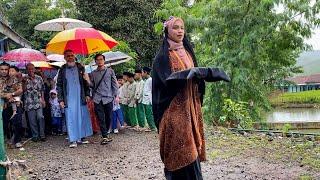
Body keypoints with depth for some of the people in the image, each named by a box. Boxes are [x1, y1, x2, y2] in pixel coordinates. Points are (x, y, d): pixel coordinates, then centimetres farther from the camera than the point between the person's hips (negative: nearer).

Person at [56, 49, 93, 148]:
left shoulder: (80, 67, 6)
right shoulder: (62, 70, 4)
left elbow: (85, 82, 9)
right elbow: (58, 85, 5)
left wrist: (87, 94, 1)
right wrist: (60, 100, -2)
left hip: (81, 98, 1)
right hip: (69, 99, -1)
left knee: (83, 117, 5)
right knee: (71, 119, -3)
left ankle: (82, 137, 17)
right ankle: (73, 140, 0)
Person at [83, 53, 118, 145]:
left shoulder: (110, 71, 7)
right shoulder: (93, 73, 12)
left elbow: (114, 84, 6)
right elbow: (92, 86, 11)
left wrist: (116, 95, -2)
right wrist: (88, 80, -8)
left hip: (108, 98, -1)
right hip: (97, 99, 1)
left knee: (109, 117, 4)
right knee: (101, 118, -4)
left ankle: (106, 133, 24)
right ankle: (105, 137, -2)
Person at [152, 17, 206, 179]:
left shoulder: (188, 52, 18)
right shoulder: (163, 56, -3)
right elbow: (167, 79, -16)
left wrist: (200, 75, -1)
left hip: (191, 106, 6)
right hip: (174, 108, -6)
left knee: (191, 148, 7)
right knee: (181, 152, -9)